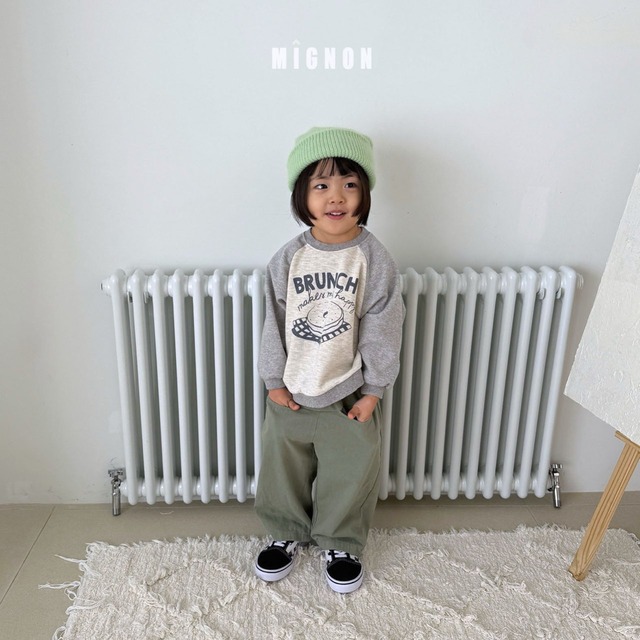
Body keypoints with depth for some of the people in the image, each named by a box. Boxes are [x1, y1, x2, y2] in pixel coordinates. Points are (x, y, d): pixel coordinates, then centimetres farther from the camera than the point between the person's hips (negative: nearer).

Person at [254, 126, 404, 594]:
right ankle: (287, 534, 44)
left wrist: (373, 390, -8)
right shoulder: (288, 259, -8)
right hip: (292, 391, 2)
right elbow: (274, 322, -2)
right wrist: (274, 380, -1)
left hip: (349, 393, -2)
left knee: (350, 472, 14)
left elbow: (382, 330, -10)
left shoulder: (375, 260, -14)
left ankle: (341, 544, 39)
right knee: (284, 468, 18)